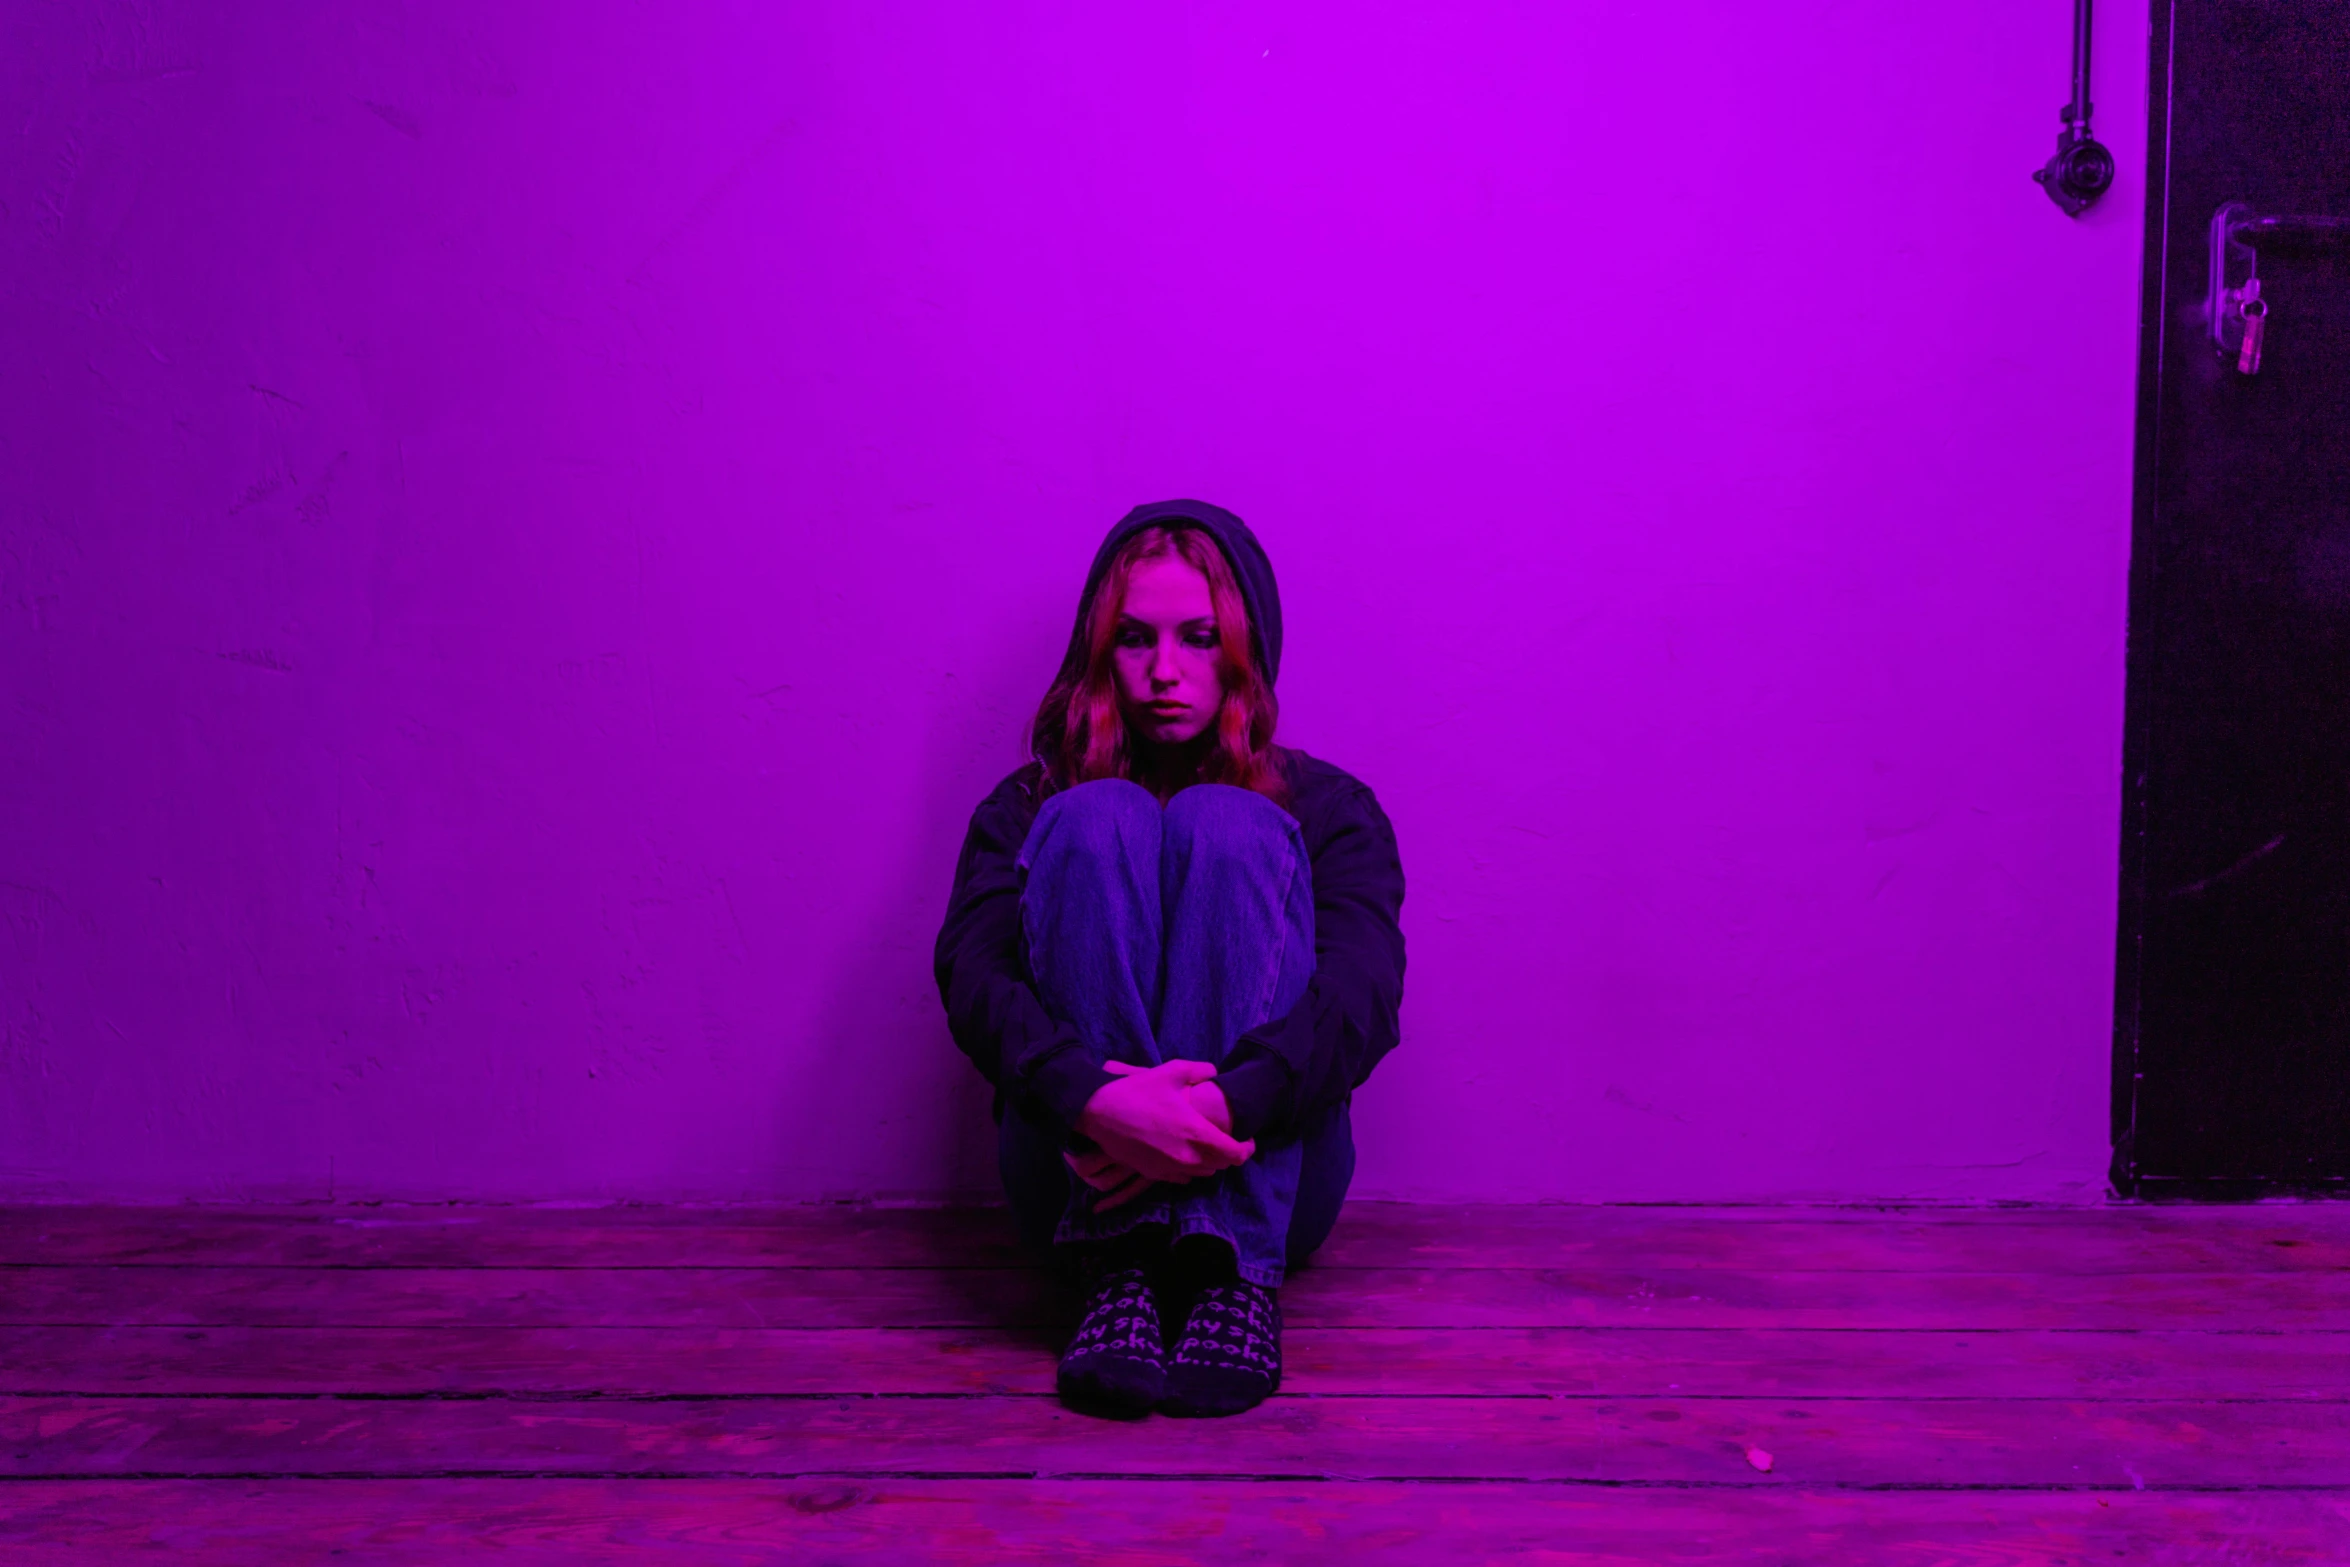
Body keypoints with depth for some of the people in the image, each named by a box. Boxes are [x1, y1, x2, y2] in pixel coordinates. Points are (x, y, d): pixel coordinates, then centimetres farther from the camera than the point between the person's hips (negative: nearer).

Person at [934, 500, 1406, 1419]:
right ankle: (1119, 1266, -29)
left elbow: (1363, 993, -8)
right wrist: (1093, 1100, -30)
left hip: (1263, 1185, 0)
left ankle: (1232, 1273, -28)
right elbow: (971, 976, -7)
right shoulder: (1029, 810, 13)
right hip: (1078, 1179, 0)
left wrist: (1227, 1108, -29)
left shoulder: (1328, 810, 12)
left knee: (1227, 826, -19)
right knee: (1098, 820, -19)